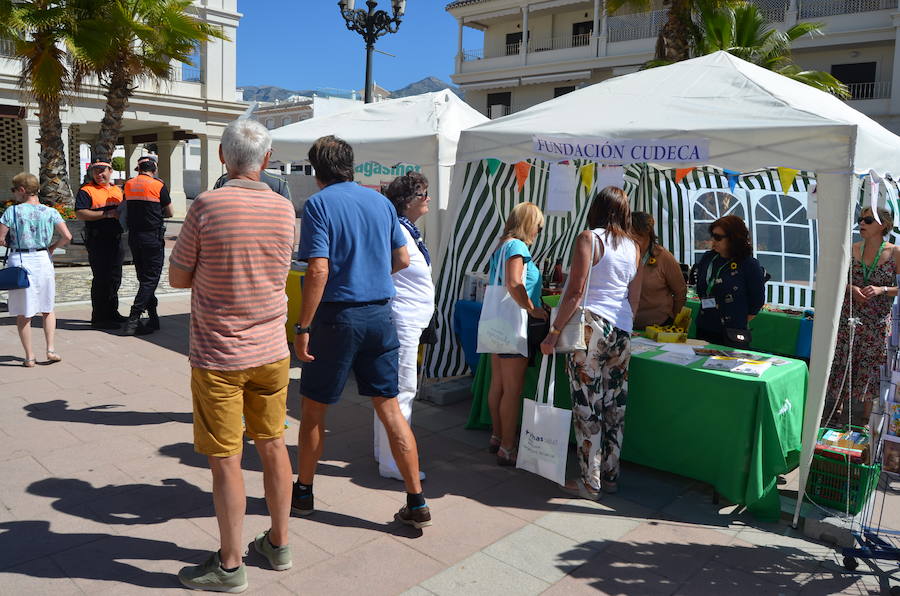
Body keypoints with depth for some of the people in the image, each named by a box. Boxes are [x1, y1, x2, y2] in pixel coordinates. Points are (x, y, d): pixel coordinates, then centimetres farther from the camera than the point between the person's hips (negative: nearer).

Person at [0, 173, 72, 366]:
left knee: (22, 313, 7)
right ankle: (51, 349, 8)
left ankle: (29, 357, 9)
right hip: (43, 259, 2)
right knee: (47, 309, 17)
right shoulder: (50, 212, -1)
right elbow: (67, 237, -8)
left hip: (19, 261, -2)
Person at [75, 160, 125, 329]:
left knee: (115, 277, 13)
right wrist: (107, 214, -21)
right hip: (97, 241, -7)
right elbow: (80, 213, -16)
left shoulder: (117, 190, 17)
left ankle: (112, 313, 26)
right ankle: (99, 318, 0)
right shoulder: (86, 191, -5)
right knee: (101, 278, -6)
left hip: (115, 239, 7)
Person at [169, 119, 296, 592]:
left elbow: (178, 278, -5)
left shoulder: (207, 206, -14)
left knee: (225, 459, 5)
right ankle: (278, 544, 30)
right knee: (273, 445, 15)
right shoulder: (284, 210, 0)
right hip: (271, 351, 5)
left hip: (218, 356, -5)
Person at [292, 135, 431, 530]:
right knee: (389, 407, 9)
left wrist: (303, 327, -13)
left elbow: (318, 270, -17)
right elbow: (403, 259, 12)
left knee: (313, 408, 13)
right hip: (380, 313, 5)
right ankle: (416, 503, 11)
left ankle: (303, 493, 29)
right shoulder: (381, 201, 8)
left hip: (338, 316, -5)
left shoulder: (318, 204, -8)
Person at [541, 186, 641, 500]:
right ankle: (611, 477, 21)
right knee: (615, 408, 12)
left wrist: (554, 331, -10)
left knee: (587, 409, 0)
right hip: (622, 333, 6)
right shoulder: (633, 247, 13)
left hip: (591, 328, -6)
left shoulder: (588, 238, -5)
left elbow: (575, 292, -13)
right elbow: (635, 298, 16)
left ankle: (590, 483, 6)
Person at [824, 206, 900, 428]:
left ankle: (866, 419, 19)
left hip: (877, 322, -2)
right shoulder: (851, 249, 3)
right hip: (848, 317, 2)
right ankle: (838, 409, 22)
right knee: (843, 363, 7)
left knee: (871, 367, 6)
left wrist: (881, 289, -19)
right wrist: (851, 288, -12)